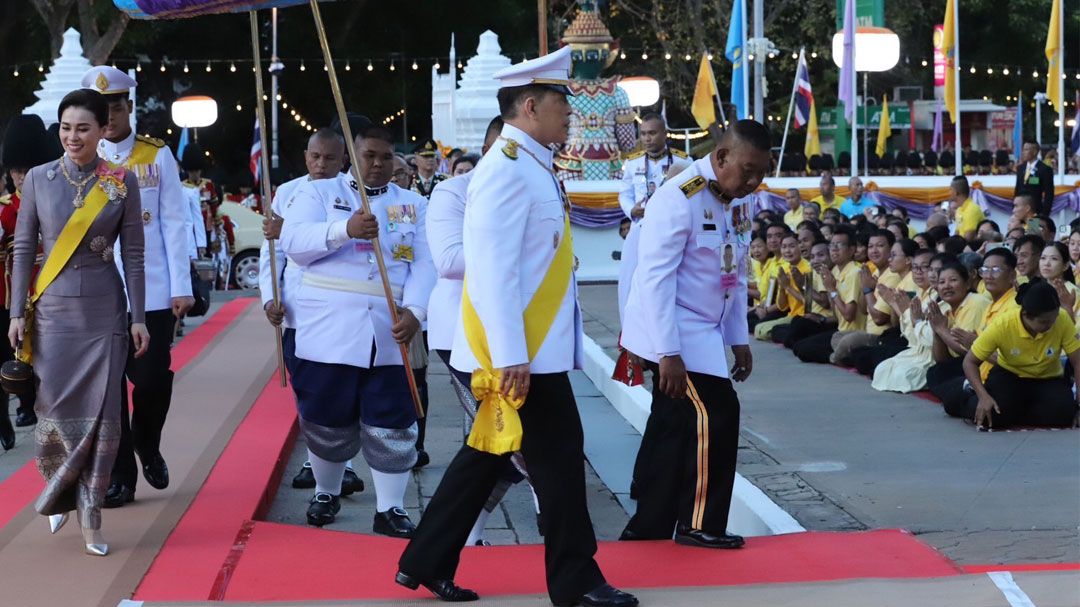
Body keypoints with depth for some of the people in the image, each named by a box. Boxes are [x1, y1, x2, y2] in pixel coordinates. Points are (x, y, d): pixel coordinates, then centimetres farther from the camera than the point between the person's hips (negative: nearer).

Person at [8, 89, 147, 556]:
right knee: (54, 408, 0)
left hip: (104, 310, 0)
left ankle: (90, 517, 9)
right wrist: (18, 312, -1)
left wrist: (138, 317, -1)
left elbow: (133, 254, 1)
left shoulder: (123, 182, 0)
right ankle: (59, 496, 26)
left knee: (101, 412, -2)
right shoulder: (38, 179, 2)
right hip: (53, 309, 1)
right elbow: (23, 248, 4)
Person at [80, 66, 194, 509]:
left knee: (152, 379, 0)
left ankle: (147, 446, 28)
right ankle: (120, 476, 12)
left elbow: (175, 224, 2)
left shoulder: (158, 156, 3)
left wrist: (181, 287, -3)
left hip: (152, 291, -1)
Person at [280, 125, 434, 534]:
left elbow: (423, 265, 0)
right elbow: (293, 243, -11)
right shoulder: (317, 192, 5)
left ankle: (389, 509, 11)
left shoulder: (414, 205, 11)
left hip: (390, 332, 1)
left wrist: (414, 311, -17)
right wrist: (345, 230, -27)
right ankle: (326, 493, 30)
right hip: (328, 329, -1)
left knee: (392, 424, 1)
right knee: (327, 419, 8)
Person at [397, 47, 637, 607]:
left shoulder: (531, 167, 13)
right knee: (558, 457, 0)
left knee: (486, 455, 15)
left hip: (536, 348, 10)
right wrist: (510, 356, -25)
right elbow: (492, 268, -23)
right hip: (521, 352, -10)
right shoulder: (507, 170, -17)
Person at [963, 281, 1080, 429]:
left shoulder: (1062, 319, -25)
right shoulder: (1002, 325, -26)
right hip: (1009, 375, -1)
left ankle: (1010, 416, -6)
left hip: (1048, 380, 2)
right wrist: (983, 396, -32)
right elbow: (970, 362, -17)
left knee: (1063, 411, -32)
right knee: (990, 416, -31)